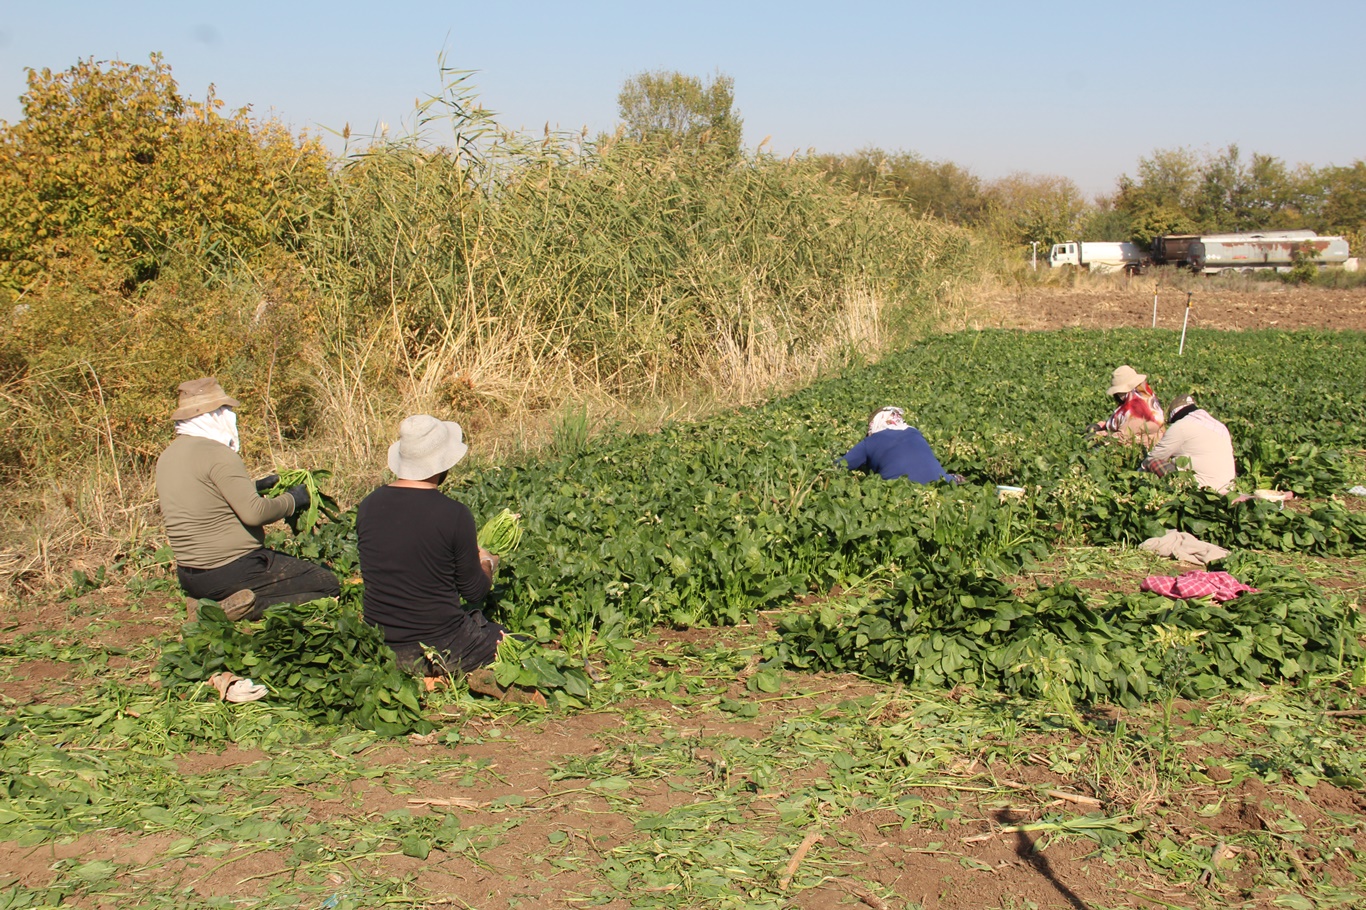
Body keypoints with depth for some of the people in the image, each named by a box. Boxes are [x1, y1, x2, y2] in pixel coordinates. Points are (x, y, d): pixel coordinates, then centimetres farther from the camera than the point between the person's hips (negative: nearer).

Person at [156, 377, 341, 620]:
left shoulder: (167, 457, 9)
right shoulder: (217, 454, -18)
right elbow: (254, 513, -21)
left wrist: (254, 487, 18)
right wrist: (292, 500, -4)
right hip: (233, 570, -9)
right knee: (328, 584, -2)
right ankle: (254, 606, -16)